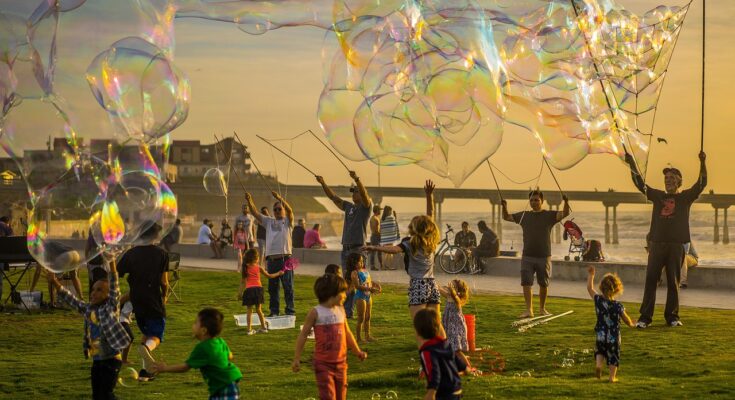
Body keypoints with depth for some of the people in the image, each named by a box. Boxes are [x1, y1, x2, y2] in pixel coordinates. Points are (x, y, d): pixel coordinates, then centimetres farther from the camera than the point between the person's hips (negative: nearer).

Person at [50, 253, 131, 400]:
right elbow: (71, 300, 12)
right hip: (96, 360, 7)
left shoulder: (111, 307, -9)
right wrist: (55, 283, 4)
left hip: (111, 360, -7)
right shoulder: (88, 309, 8)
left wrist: (112, 264, -32)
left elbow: (114, 287, -20)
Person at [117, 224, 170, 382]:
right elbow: (164, 282, -7)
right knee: (156, 336, 2)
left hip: (137, 302, 4)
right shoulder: (161, 254, -4)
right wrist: (165, 296, 12)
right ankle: (146, 348, -34)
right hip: (155, 302, -4)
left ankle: (146, 370, 13)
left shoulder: (130, 254, 3)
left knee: (146, 333, 21)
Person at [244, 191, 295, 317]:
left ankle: (290, 310, 6)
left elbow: (290, 210, -14)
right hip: (271, 259, 4)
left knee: (288, 286, -1)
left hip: (285, 258, -4)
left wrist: (279, 198, -28)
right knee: (272, 287, 9)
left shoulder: (287, 221, 5)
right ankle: (274, 310, 16)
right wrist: (249, 201, -11)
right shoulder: (269, 221, 16)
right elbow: (255, 213, 6)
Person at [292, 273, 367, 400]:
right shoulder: (316, 312, -10)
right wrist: (296, 359, -5)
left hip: (340, 362, 6)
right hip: (323, 364, -6)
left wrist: (357, 351, 26)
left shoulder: (341, 310, 6)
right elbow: (303, 335, -4)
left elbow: (347, 333, 20)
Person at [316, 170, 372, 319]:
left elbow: (365, 194, -21)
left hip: (358, 249, -7)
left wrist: (357, 179, -35)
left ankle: (349, 311, -7)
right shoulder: (348, 207, 17)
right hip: (345, 249, 7)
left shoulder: (366, 207, -1)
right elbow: (333, 197, 19)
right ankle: (346, 310, 12)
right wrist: (323, 184, 10)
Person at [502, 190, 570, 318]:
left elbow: (565, 214, -13)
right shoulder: (524, 215, 8)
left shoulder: (549, 215, 0)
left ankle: (542, 308, 24)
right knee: (526, 283, -8)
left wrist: (566, 202, -32)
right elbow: (507, 217, 12)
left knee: (543, 284, 8)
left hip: (544, 257, -1)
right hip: (527, 256, 1)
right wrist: (504, 207, -8)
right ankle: (529, 310, -9)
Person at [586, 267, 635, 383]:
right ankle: (612, 376, 12)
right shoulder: (618, 305, -14)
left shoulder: (598, 300, -9)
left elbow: (590, 288, 6)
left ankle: (598, 364, -4)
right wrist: (631, 324, 20)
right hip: (614, 336, -2)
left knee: (599, 351, 23)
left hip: (600, 335, 2)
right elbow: (626, 320, -2)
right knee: (613, 356, 12)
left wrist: (590, 275, 18)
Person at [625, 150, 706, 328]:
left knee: (673, 282, 3)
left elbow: (701, 184, -4)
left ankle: (672, 316, 10)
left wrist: (702, 163, -16)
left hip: (676, 245, -2)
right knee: (650, 280, -2)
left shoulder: (685, 197, 8)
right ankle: (645, 317, -2)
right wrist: (632, 165, 0)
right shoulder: (658, 196, 14)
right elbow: (640, 183, 11)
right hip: (657, 244, 2)